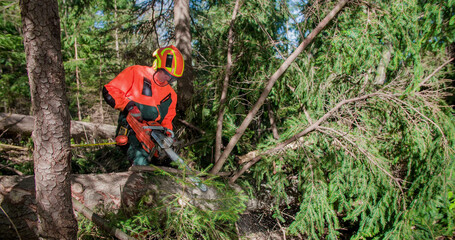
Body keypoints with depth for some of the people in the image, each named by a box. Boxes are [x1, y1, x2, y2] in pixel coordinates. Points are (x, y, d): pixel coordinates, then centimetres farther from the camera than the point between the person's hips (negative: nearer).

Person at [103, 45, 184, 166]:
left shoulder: (171, 95, 17)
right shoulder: (136, 72, 1)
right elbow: (109, 91, -4)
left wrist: (168, 133, 3)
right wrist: (128, 106, -17)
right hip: (131, 131, -6)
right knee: (141, 162, -30)